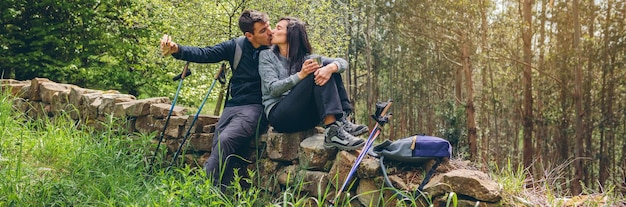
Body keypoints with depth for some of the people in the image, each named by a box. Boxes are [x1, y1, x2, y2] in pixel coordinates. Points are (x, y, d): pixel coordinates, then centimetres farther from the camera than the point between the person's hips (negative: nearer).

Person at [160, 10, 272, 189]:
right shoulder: (236, 46, 6)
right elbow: (205, 54, 3)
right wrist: (177, 50, -13)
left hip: (256, 108, -5)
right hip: (233, 106, 5)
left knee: (225, 140, -25)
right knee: (219, 147, -11)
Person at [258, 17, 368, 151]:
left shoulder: (306, 58, 15)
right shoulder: (266, 56, 8)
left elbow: (343, 63, 1)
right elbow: (273, 89, -7)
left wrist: (330, 68, -24)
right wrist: (300, 75, -23)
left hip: (305, 117, 4)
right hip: (278, 114, -4)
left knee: (327, 70, -10)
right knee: (316, 73, -21)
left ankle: (341, 122, -23)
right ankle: (332, 131, -36)